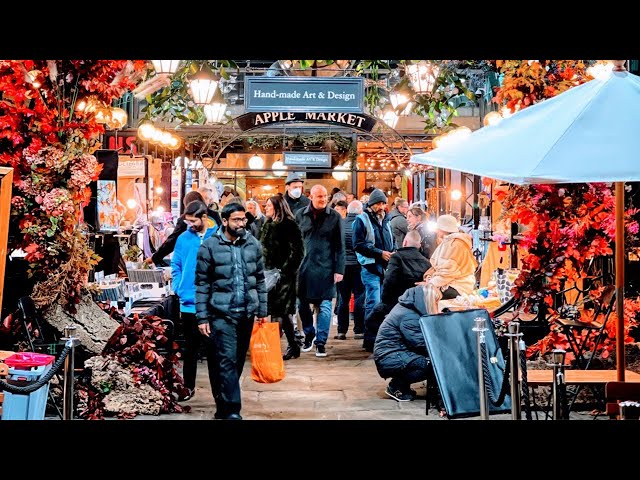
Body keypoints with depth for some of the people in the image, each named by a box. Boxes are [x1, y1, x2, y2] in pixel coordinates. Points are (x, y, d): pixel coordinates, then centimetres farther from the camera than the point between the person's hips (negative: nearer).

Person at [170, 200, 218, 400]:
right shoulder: (184, 238, 1)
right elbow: (176, 266, 7)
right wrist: (179, 289, -4)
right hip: (189, 302, 2)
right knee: (190, 347, 12)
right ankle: (188, 386, 21)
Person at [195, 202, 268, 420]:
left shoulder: (254, 245, 6)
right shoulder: (210, 246, -5)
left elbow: (260, 279, 12)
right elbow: (202, 284, -3)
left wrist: (263, 311, 10)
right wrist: (202, 317, -6)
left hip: (247, 312, 4)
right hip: (222, 313, -4)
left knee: (238, 359, 10)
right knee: (227, 359, -10)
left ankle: (223, 404, 22)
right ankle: (231, 409, -6)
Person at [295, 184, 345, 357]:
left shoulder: (334, 217, 0)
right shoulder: (300, 215, 5)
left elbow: (340, 245, 0)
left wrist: (339, 269, -5)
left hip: (325, 268, -2)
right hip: (304, 267, 2)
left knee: (325, 306, -1)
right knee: (302, 304, 8)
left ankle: (321, 342, 7)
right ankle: (309, 335, 28)